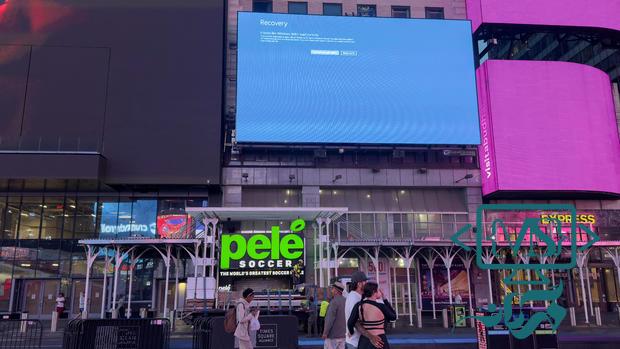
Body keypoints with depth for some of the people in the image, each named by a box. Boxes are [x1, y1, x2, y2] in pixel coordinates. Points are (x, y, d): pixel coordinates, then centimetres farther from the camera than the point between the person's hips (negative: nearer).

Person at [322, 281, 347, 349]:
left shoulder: (334, 302, -16)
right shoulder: (345, 301, 7)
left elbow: (330, 319, -19)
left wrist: (325, 333, -13)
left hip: (333, 335, -7)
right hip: (343, 334, 7)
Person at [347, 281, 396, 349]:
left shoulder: (359, 305, -2)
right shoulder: (381, 306, -11)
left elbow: (350, 323, -8)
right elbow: (393, 317, 7)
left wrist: (351, 332, 14)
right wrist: (384, 299, 8)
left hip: (364, 343, 4)